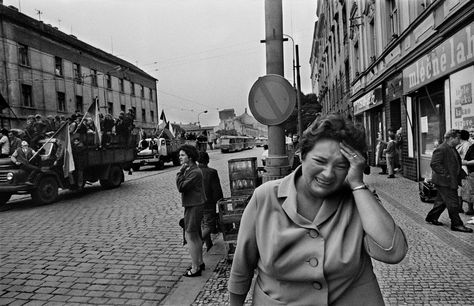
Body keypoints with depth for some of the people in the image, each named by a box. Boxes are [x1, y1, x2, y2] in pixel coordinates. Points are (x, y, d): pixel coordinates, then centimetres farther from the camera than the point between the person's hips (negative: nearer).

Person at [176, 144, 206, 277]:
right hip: (191, 205, 11)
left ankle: (195, 269, 3)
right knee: (196, 235, 19)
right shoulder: (189, 169, 11)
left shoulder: (195, 172, -20)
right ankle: (200, 262, 32)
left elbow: (181, 187, -23)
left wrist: (180, 172, -18)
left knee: (190, 236, -5)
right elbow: (183, 187, 18)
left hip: (194, 206, -10)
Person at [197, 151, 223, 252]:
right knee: (209, 225, 5)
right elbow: (217, 190, -13)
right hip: (209, 203, -5)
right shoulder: (212, 172, -15)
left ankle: (209, 245, 30)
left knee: (204, 225, 20)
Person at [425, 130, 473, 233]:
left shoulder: (452, 149, 15)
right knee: (453, 203, -4)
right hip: (444, 182, -10)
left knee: (442, 201, 17)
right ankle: (456, 224, 6)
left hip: (451, 181, 10)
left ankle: (431, 218, 29)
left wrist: (462, 173, 12)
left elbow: (456, 164, 24)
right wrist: (445, 174, -23)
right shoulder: (441, 149, -18)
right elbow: (434, 164, -24)